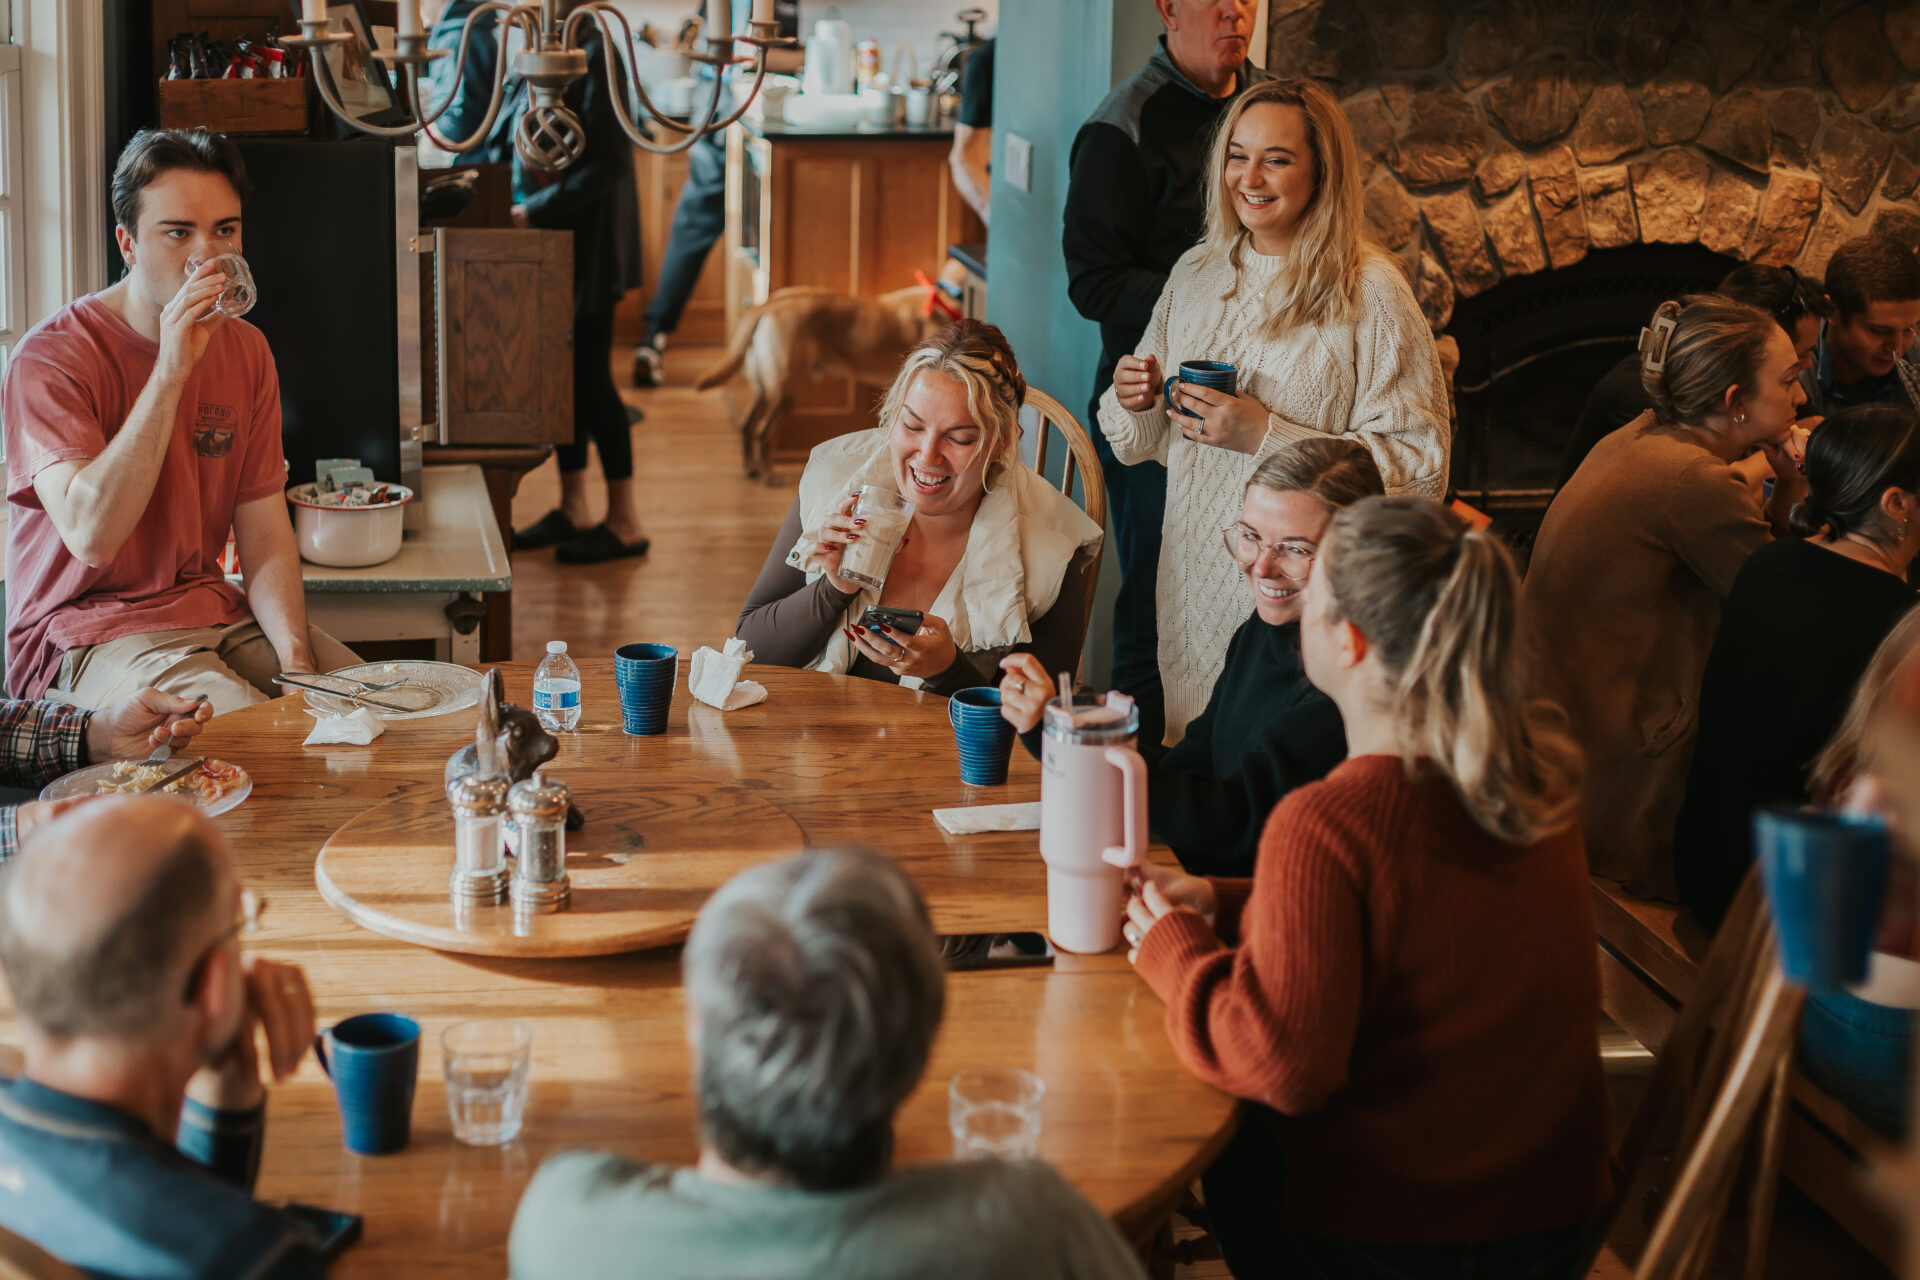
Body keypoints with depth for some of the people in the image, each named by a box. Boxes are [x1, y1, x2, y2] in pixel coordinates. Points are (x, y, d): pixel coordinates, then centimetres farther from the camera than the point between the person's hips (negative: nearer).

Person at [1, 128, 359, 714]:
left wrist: (296, 657, -13)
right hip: (85, 629, -6)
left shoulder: (246, 350, 7)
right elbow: (91, 534, -27)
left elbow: (264, 529, 4)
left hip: (215, 610, 6)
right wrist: (171, 372, -29)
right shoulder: (50, 357, -14)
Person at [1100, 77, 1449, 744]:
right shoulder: (1196, 272, 9)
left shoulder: (1371, 293, -10)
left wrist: (1267, 436, -20)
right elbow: (1144, 442, 18)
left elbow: (1420, 466, -15)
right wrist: (1137, 401, -5)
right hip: (1193, 574, 5)